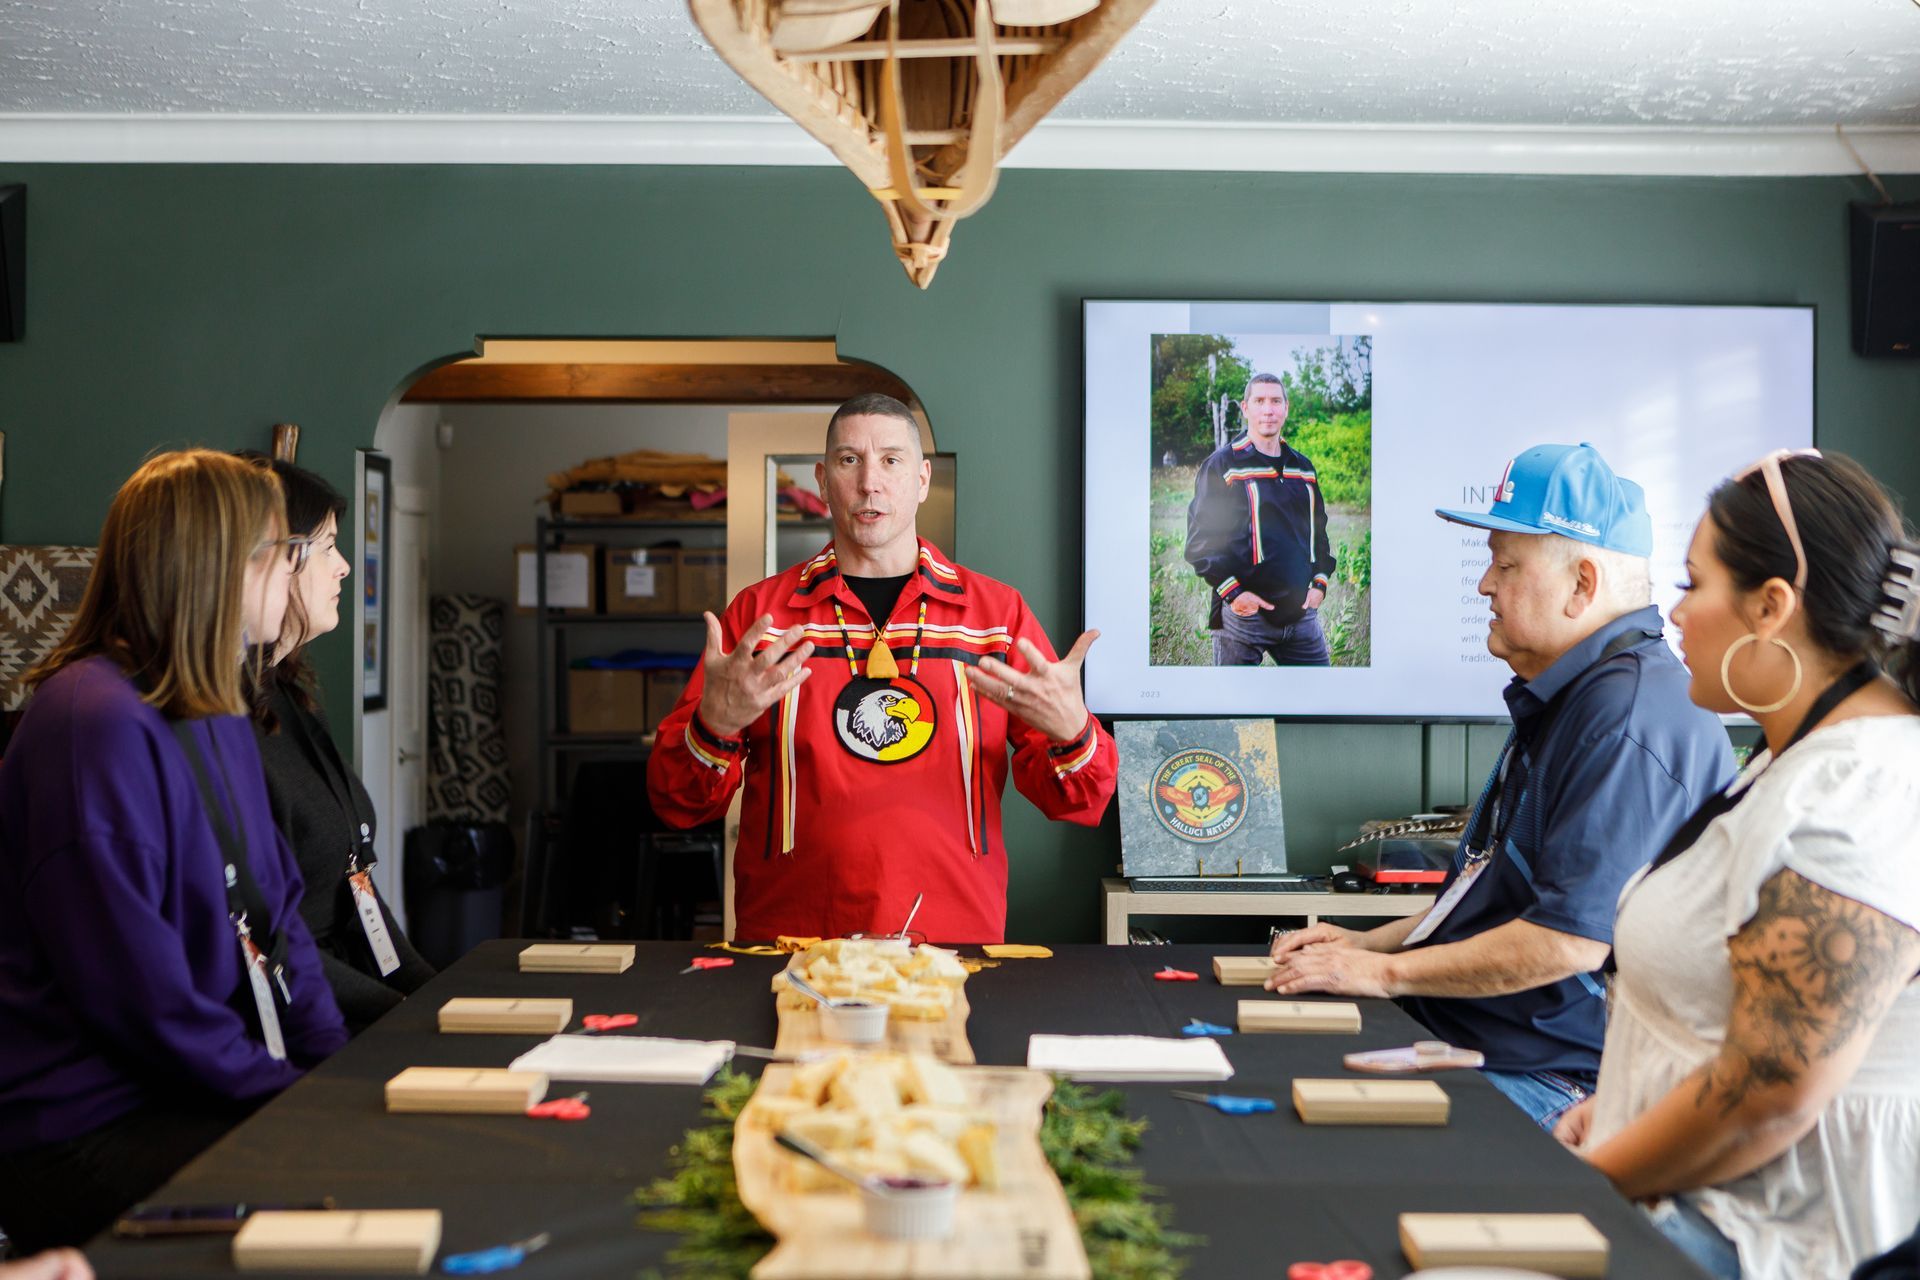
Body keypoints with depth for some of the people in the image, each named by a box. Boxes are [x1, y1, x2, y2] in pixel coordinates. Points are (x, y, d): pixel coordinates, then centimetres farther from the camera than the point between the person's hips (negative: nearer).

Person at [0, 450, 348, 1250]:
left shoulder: (220, 720, 13)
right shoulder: (100, 725, -18)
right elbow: (137, 994, -21)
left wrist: (335, 1063, 1)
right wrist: (297, 1093, -15)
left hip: (198, 1093, 9)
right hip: (89, 1134, -9)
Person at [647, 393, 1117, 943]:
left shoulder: (999, 610, 8)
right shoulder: (757, 612, 7)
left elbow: (1078, 801, 7)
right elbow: (677, 803, 5)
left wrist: (1070, 732, -14)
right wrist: (715, 727, -15)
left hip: (956, 941, 1)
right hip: (789, 941, 0)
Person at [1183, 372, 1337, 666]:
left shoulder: (1303, 468, 16)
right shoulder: (1222, 466, -1)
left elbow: (1318, 529, 25)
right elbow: (1200, 538, -5)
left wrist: (1319, 582, 9)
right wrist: (1233, 593, -14)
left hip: (1302, 612, 5)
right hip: (1243, 611, -5)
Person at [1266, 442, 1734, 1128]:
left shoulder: (1631, 715, -19)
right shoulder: (1562, 699, 19)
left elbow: (1568, 939, -25)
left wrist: (1384, 972, -14)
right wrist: (1369, 943, 14)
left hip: (1548, 1087, -10)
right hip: (1447, 1040, 10)